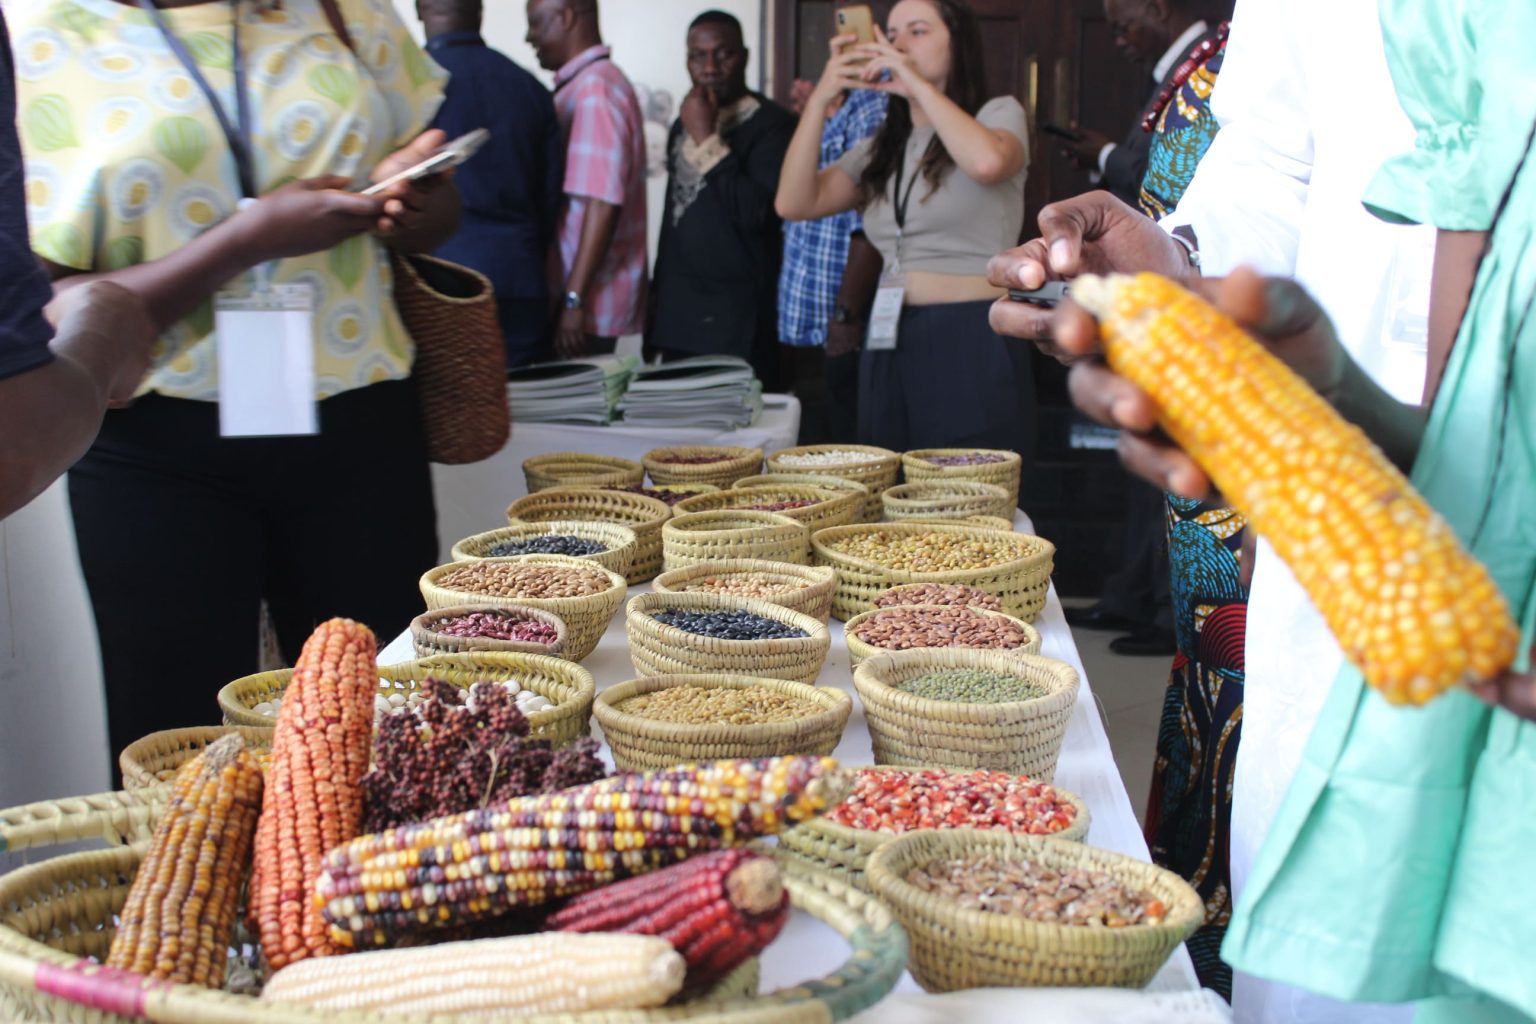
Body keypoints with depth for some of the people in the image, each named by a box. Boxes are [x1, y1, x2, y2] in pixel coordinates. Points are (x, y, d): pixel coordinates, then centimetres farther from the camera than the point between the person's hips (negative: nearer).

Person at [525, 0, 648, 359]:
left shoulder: (595, 90, -15)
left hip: (588, 302, -9)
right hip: (574, 294, 9)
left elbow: (602, 203, -22)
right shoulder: (582, 86, 15)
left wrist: (575, 299, -23)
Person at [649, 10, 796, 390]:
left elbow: (756, 212, -20)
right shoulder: (683, 125, 15)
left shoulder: (772, 125, -9)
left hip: (738, 320, -7)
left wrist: (707, 139, -16)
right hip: (677, 315, 7)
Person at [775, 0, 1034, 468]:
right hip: (890, 346, 5)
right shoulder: (880, 149, 18)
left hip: (973, 345, -5)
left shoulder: (999, 114, 4)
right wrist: (820, 99, -1)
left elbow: (987, 161, -21)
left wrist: (917, 83, -12)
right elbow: (794, 203, 5)